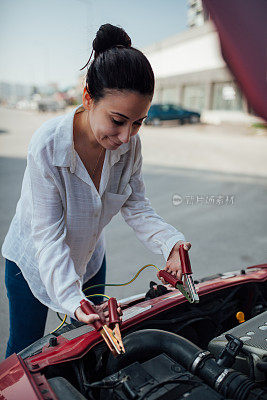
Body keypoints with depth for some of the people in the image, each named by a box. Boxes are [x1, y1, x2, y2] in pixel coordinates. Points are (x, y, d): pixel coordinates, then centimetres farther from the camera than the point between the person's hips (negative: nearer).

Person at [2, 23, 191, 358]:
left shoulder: (130, 145, -20)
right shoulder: (47, 146, -35)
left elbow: (137, 208, -12)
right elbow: (48, 235, -31)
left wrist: (170, 243, -30)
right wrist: (71, 298, -43)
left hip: (90, 258, 4)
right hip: (32, 260, -4)